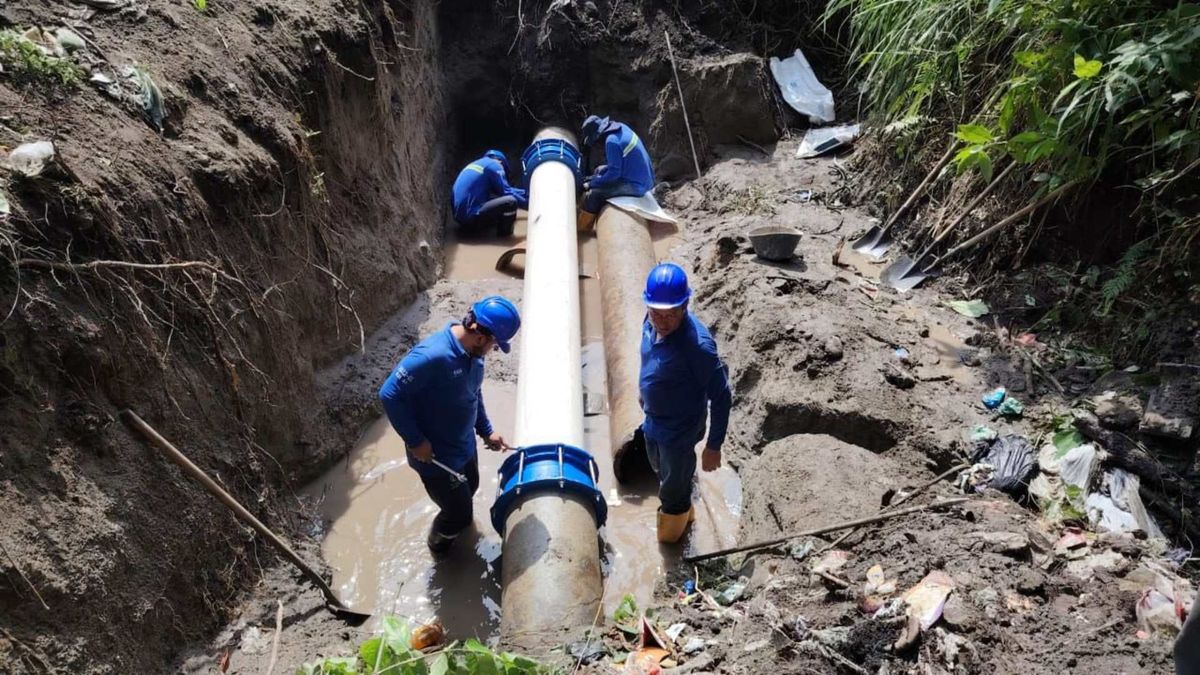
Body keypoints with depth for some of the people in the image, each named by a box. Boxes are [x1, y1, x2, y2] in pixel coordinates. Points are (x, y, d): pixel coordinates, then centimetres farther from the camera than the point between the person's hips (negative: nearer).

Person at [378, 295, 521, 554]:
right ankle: (439, 543, 42)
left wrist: (486, 430, 8)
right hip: (435, 455, -7)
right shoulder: (432, 356, -35)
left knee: (469, 488, 30)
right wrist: (415, 441, -24)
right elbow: (389, 395, -29)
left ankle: (453, 520, 61)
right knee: (460, 515, 9)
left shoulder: (473, 351, -8)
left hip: (464, 444, 8)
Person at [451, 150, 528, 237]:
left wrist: (525, 194, 31)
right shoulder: (494, 165, -2)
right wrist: (528, 203, 6)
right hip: (471, 217, -10)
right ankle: (504, 230, 5)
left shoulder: (476, 164, 23)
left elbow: (504, 189, 28)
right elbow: (506, 192, -6)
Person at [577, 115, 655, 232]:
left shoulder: (612, 140, -22)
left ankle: (581, 228, 8)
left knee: (592, 194, -11)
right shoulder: (621, 128, 5)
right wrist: (594, 178, 15)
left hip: (636, 185, -10)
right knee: (599, 170, 22)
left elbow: (614, 173, -21)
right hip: (644, 177, 10)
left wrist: (592, 184, -8)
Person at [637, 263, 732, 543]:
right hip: (653, 421, 7)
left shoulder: (697, 344, -35)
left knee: (673, 489, 17)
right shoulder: (652, 322, -14)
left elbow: (721, 397, -25)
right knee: (662, 473, 31)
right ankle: (682, 510, 61)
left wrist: (714, 446, -20)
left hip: (679, 431, -7)